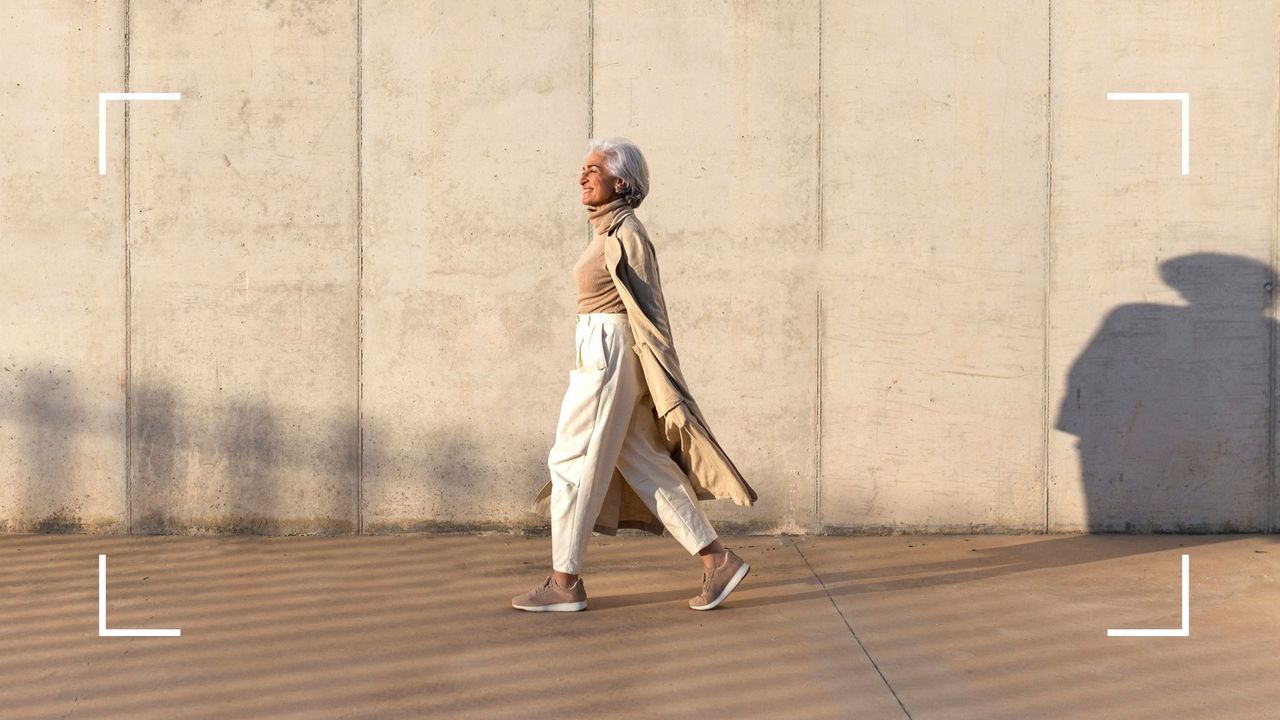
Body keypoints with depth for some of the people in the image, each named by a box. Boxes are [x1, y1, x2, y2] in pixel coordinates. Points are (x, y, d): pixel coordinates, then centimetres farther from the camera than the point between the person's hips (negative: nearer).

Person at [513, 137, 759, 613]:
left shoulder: (625, 233, -13)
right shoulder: (607, 230, 14)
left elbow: (647, 311, -16)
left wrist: (667, 392, -17)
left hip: (609, 355, -10)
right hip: (599, 354, 10)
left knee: (573, 461, -2)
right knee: (642, 463, 9)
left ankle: (564, 583, 7)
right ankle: (719, 560, 12)